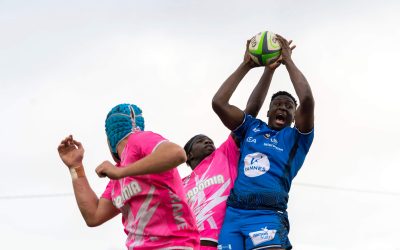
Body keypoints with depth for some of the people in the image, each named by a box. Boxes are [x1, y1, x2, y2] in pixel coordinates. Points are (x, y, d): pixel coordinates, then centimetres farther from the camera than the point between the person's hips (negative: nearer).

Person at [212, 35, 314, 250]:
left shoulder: (295, 137, 15)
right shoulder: (252, 128, 25)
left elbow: (307, 100, -2)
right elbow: (219, 103, 14)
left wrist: (288, 61, 9)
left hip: (268, 215, -4)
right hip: (232, 214, 4)